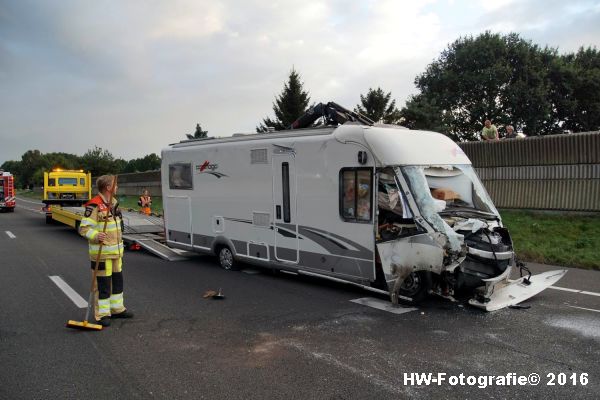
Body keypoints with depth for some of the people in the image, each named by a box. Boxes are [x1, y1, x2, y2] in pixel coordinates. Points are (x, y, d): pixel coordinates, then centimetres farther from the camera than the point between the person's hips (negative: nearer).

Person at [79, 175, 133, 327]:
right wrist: (95, 236, -35)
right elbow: (83, 228, -17)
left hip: (116, 251, 9)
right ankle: (102, 314, 11)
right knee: (103, 283, -1)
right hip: (101, 253, -9)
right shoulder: (94, 206, -17)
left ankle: (117, 308, 32)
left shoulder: (113, 203, 13)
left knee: (117, 280, 17)